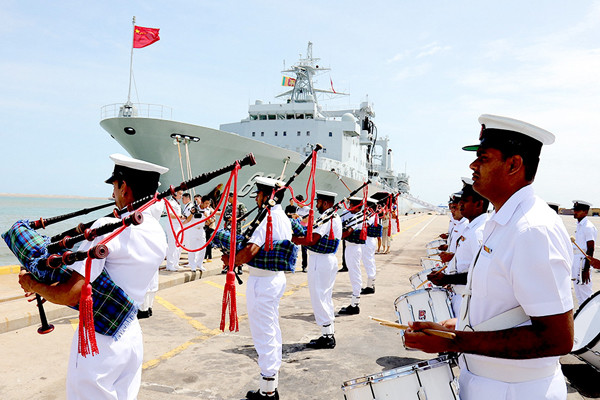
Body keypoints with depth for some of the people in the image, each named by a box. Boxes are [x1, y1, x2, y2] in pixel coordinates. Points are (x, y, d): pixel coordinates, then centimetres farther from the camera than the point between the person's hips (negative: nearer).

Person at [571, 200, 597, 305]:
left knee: (585, 293, -6)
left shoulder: (588, 227, -16)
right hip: (576, 260, 10)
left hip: (583, 261, -10)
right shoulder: (579, 225, 13)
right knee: (578, 293, 17)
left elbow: (590, 250, -20)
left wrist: (586, 269, -23)